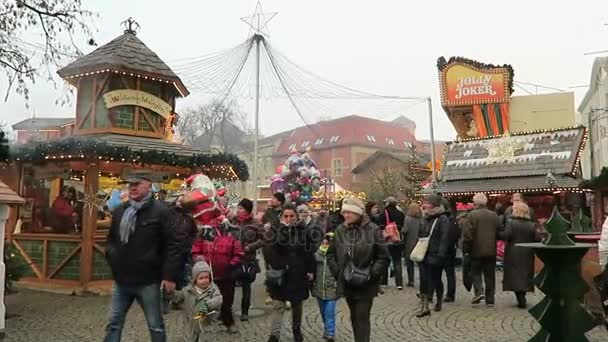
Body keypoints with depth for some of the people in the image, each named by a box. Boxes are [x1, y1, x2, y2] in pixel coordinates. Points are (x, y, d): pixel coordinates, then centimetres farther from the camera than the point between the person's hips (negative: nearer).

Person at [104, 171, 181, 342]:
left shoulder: (161, 211, -11)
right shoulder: (119, 211, 10)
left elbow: (173, 245, -14)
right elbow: (111, 238, 25)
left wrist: (170, 275, -17)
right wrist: (111, 253, 5)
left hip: (148, 281, -6)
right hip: (121, 280, 6)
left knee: (155, 326, 9)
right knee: (114, 323, 16)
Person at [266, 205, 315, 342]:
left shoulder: (303, 230, -1)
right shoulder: (276, 229, -5)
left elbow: (309, 252, 2)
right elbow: (272, 250, -16)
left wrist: (310, 270, 0)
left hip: (299, 274, 2)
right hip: (280, 273, -2)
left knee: (297, 304, 16)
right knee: (278, 305, -1)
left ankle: (296, 329, 35)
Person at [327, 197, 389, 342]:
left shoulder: (373, 230, -12)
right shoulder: (340, 230, 0)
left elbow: (383, 257, -10)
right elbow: (331, 253, 9)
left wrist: (371, 275, -16)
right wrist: (337, 272, -2)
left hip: (365, 285, -4)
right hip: (347, 284, 5)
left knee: (362, 319, -3)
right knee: (354, 317, 19)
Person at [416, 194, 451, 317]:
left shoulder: (443, 220, -11)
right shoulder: (427, 219, 13)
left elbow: (444, 238, -17)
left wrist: (440, 255, -22)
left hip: (435, 256, -6)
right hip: (424, 255, 7)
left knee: (436, 280, 8)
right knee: (424, 280, 2)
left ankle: (439, 301, 31)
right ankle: (424, 306, 5)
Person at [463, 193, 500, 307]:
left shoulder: (472, 215, -11)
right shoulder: (494, 215, 5)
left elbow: (468, 234, -14)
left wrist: (465, 249, -6)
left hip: (477, 250, -4)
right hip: (491, 251, 4)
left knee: (476, 272, 10)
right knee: (490, 275, 11)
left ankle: (479, 291, -9)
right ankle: (490, 299, 15)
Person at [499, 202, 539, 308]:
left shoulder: (511, 223, -9)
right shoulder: (531, 225, 3)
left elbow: (506, 236, -19)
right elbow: (537, 239, -1)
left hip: (513, 255, -4)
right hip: (527, 255, 4)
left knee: (515, 276, 0)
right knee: (524, 276, 13)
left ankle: (521, 300, -7)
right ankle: (522, 298, 21)